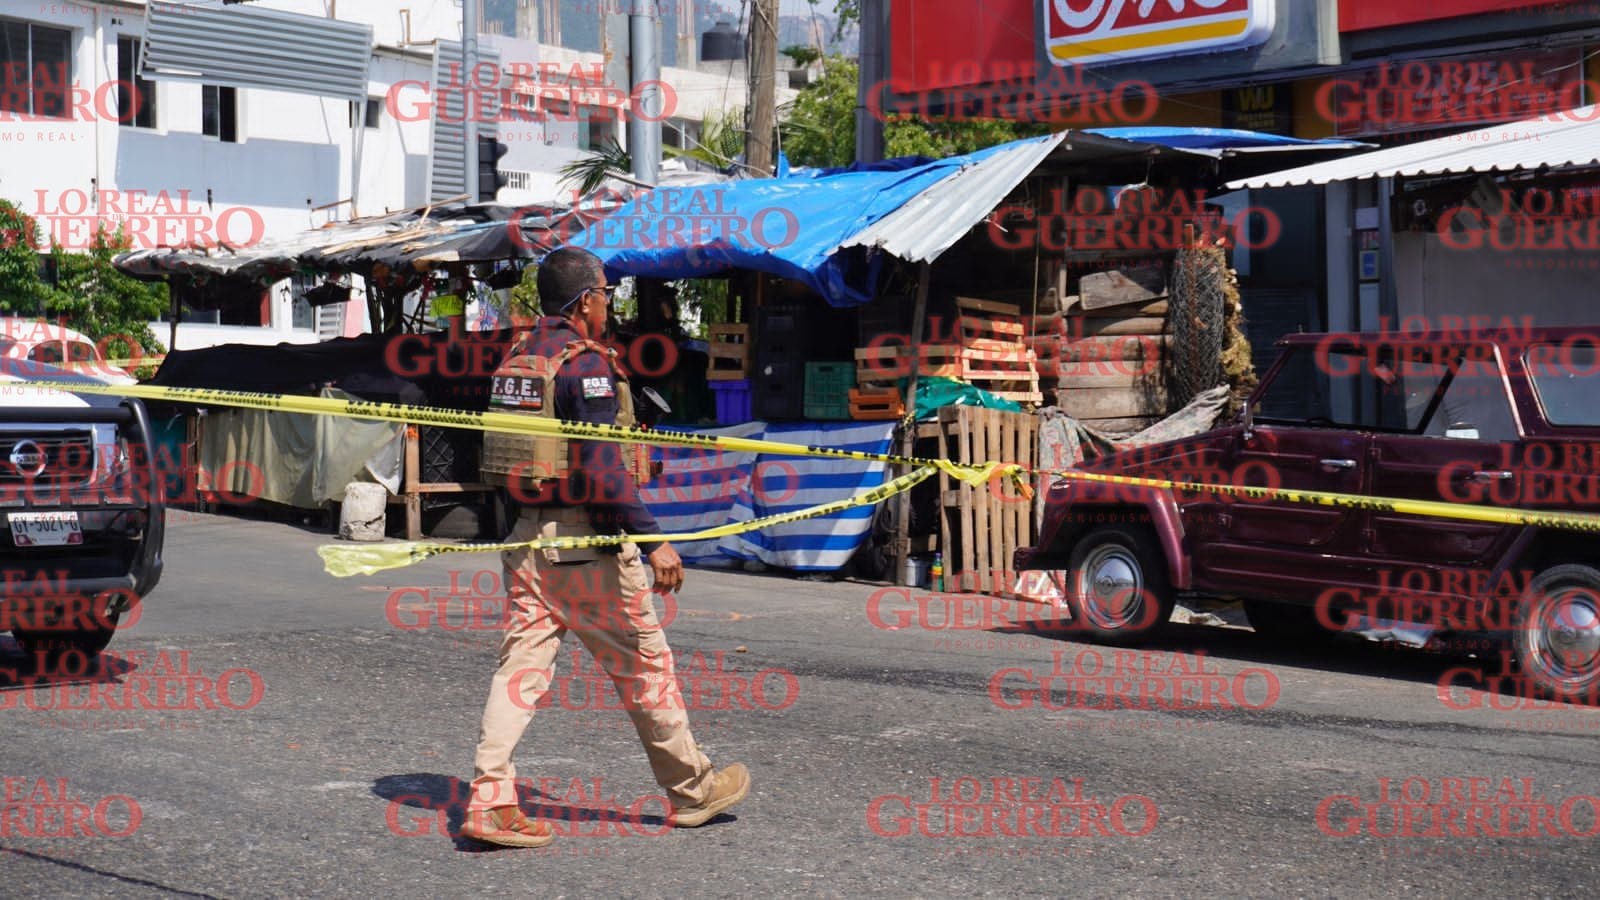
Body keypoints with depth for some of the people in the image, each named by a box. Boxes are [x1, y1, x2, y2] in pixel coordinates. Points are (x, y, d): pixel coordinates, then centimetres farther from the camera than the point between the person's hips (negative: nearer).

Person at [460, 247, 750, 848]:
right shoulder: (585, 363, -15)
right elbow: (600, 469, -22)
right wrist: (651, 540, -21)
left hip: (525, 538, 8)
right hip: (585, 539, -7)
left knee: (521, 665, 6)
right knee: (645, 664, 6)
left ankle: (490, 799, -2)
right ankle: (692, 791, 19)